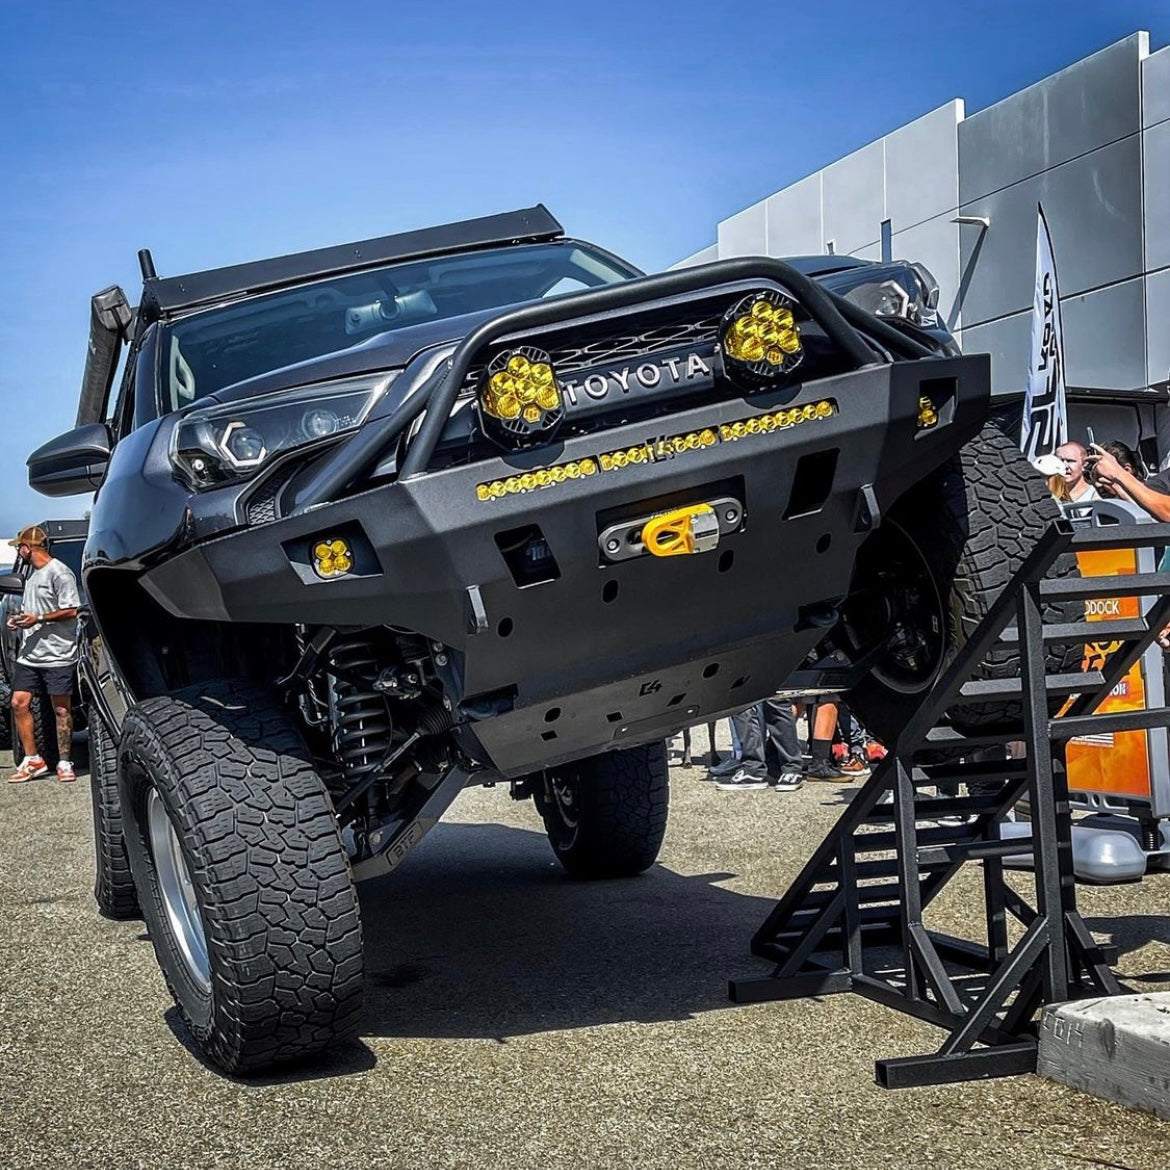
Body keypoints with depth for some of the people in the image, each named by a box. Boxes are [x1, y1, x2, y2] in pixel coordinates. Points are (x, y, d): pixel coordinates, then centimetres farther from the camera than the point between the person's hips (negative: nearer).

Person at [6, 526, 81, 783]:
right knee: (19, 703, 1)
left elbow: (71, 610, -14)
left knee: (61, 709, -2)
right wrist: (19, 619, 10)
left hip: (57, 653, -8)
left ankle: (64, 763, 4)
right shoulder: (32, 576, 20)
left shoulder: (59, 572, -8)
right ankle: (32, 760, 9)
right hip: (29, 653, 8)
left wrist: (37, 619, -17)